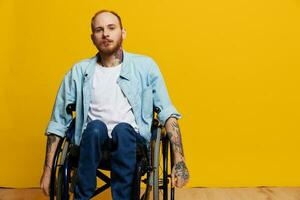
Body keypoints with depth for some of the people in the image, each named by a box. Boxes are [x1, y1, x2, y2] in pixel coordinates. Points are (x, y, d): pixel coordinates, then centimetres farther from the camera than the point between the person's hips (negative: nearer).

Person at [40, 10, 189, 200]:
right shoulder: (79, 71, 7)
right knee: (95, 127, -32)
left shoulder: (145, 66, 4)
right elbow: (58, 122, 8)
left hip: (131, 141, -1)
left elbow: (167, 112, -3)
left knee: (122, 129, -33)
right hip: (93, 141, 1)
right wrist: (48, 170, 2)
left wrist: (179, 160, -15)